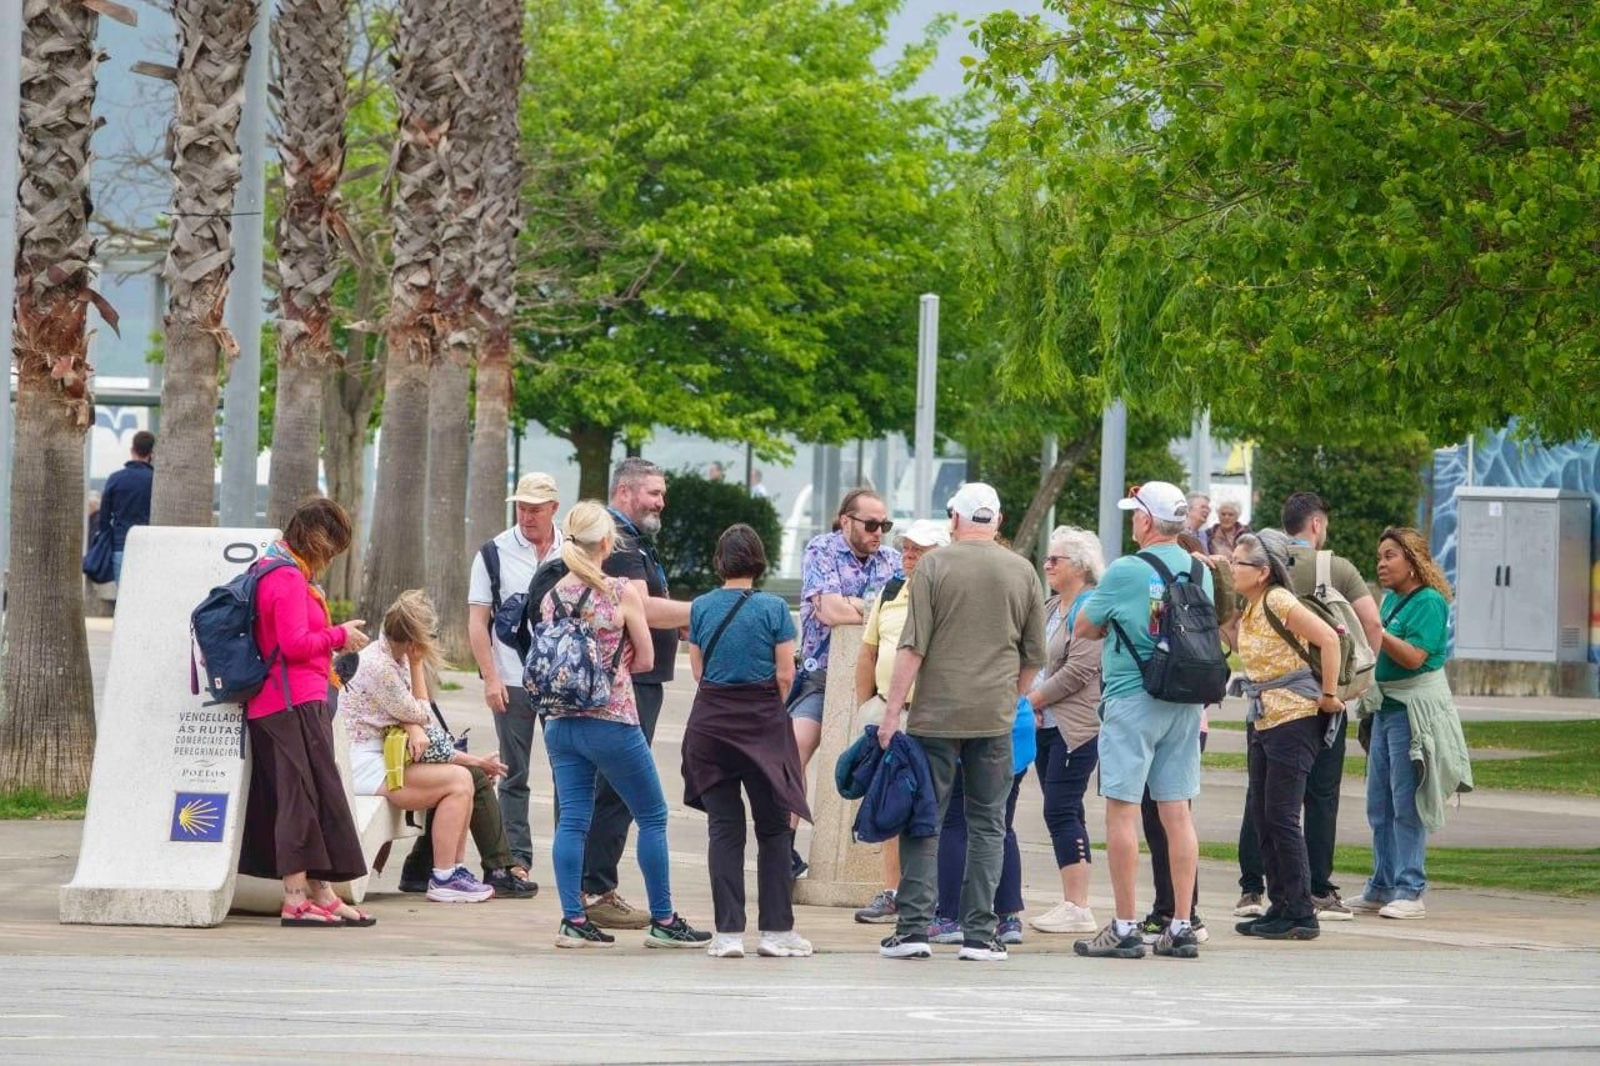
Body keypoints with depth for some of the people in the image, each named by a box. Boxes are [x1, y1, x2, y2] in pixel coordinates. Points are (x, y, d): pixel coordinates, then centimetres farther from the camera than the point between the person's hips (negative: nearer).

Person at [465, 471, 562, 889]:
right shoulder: (495, 553, 2)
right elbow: (477, 620, 1)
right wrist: (490, 678, -7)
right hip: (512, 679, -2)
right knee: (514, 775, 2)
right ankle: (516, 860, 4)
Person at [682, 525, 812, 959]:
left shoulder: (701, 607, 1)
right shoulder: (773, 608, -7)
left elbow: (698, 668, 5)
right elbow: (785, 674, -6)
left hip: (711, 724, 2)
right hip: (762, 725, -2)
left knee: (724, 829, 4)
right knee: (773, 829, 7)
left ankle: (729, 932, -2)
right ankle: (777, 930, 4)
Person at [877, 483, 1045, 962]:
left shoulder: (935, 566, -3)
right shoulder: (1022, 572, 6)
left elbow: (912, 647, -7)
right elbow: (1035, 654, 11)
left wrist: (892, 711, -5)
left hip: (936, 715, -2)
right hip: (996, 717, 2)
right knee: (987, 824, 6)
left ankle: (913, 927, -2)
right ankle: (979, 933, 3)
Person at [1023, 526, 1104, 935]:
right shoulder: (1051, 607, 17)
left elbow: (1078, 671, -18)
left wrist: (1031, 700, -13)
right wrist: (1025, 700, 2)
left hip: (1076, 728, -9)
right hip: (1046, 724, 9)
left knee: (1061, 811, -12)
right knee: (1062, 814, 9)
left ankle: (1078, 907, -11)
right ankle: (1071, 903, 12)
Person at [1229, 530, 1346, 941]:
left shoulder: (1278, 601, -16)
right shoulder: (1250, 607, 10)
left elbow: (1328, 638, -21)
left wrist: (1328, 695, -17)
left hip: (1294, 718, -10)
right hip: (1263, 720, 10)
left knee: (1280, 815, -8)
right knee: (1259, 813, 10)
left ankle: (1301, 916, -3)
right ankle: (1281, 908, 18)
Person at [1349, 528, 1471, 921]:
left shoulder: (1429, 602, -10)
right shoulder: (1389, 600, 14)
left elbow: (1414, 656, -20)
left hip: (1414, 710, -9)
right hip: (1384, 707, 9)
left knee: (1407, 804, -7)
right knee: (1379, 804, 10)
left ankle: (1409, 892, -5)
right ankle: (1382, 888, 17)